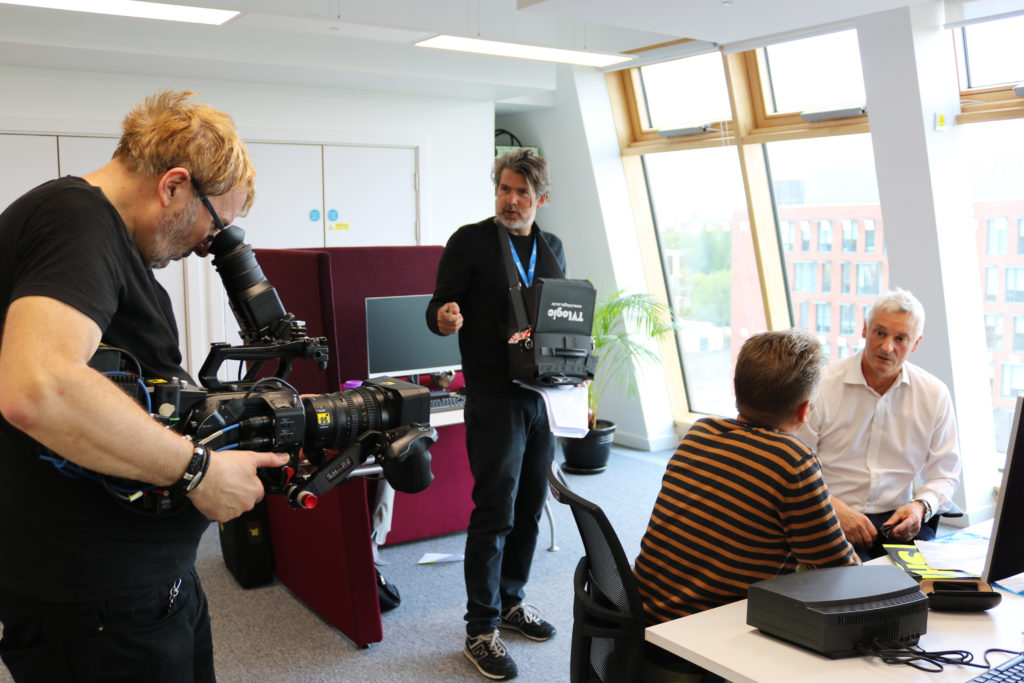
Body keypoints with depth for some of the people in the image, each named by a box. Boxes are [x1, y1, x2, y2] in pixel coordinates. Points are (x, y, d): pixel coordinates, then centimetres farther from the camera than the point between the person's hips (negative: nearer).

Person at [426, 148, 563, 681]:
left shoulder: (552, 247, 12)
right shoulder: (469, 241, -4)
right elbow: (438, 308, -7)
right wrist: (445, 316, -31)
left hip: (544, 393, 6)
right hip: (493, 395, -6)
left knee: (530, 506, 13)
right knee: (495, 511, -5)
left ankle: (510, 601, 31)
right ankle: (481, 629, 7)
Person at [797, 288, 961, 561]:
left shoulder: (934, 394, 5)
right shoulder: (820, 387, -6)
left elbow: (944, 474, 12)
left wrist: (921, 506, -8)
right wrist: (834, 508, -21)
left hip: (898, 518, 3)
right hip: (830, 518, -3)